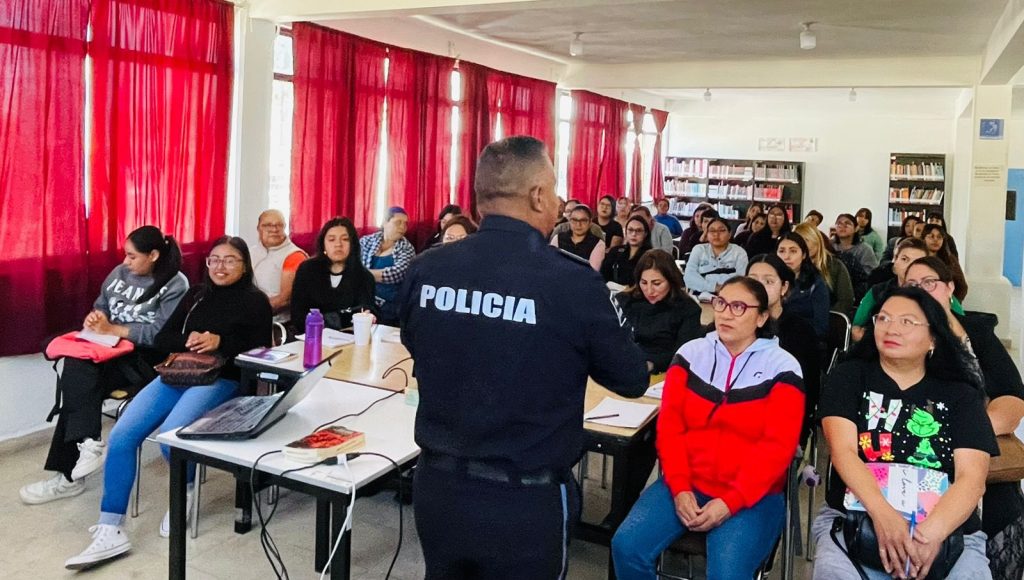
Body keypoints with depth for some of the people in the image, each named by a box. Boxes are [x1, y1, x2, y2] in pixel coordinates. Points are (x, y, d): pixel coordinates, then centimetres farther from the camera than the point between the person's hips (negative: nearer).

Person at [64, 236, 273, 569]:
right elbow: (162, 339, 15)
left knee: (169, 434, -31)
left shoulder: (255, 301, 4)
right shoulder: (196, 295, 20)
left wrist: (220, 342, -16)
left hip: (221, 380, -5)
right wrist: (187, 341, -6)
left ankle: (185, 491, 3)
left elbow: (260, 352, -4)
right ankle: (110, 532, -10)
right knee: (121, 436, -15)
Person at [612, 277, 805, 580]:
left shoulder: (782, 367, -3)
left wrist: (729, 503, -18)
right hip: (687, 485, 3)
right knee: (627, 546, -16)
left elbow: (776, 447, -10)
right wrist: (679, 488, -12)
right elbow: (669, 425, 1)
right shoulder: (691, 353, 6)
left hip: (752, 496, -3)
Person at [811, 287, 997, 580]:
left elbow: (972, 477, -5)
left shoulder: (961, 395, 9)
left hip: (949, 532, 1)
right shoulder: (849, 377, 6)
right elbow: (843, 451, -8)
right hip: (853, 521, -1)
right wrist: (883, 514, -25)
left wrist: (931, 533, -23)